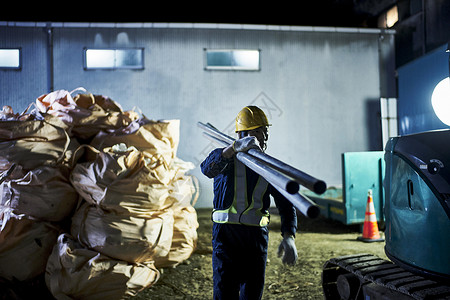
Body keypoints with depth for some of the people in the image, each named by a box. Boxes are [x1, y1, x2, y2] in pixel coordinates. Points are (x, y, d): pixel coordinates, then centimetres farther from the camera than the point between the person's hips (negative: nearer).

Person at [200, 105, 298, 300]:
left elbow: (286, 205, 3)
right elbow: (208, 169, -24)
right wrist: (234, 148, -40)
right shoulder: (225, 156, 1)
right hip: (226, 233, -2)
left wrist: (289, 237, -13)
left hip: (256, 235, 3)